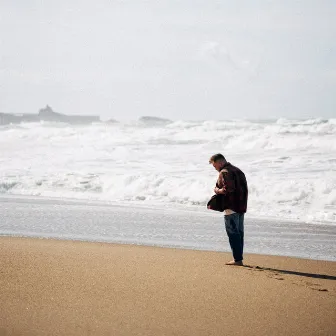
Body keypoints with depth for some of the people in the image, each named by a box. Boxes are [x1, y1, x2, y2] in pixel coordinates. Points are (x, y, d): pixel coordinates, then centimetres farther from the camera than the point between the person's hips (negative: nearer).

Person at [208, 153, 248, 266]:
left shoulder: (224, 172, -12)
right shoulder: (238, 170, 17)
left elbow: (227, 189, -24)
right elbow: (245, 188, 16)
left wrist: (217, 190, -7)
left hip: (231, 207, -9)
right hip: (241, 207, 9)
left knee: (233, 233, -5)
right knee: (239, 232, 12)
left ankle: (237, 259, -6)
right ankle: (239, 258, 15)